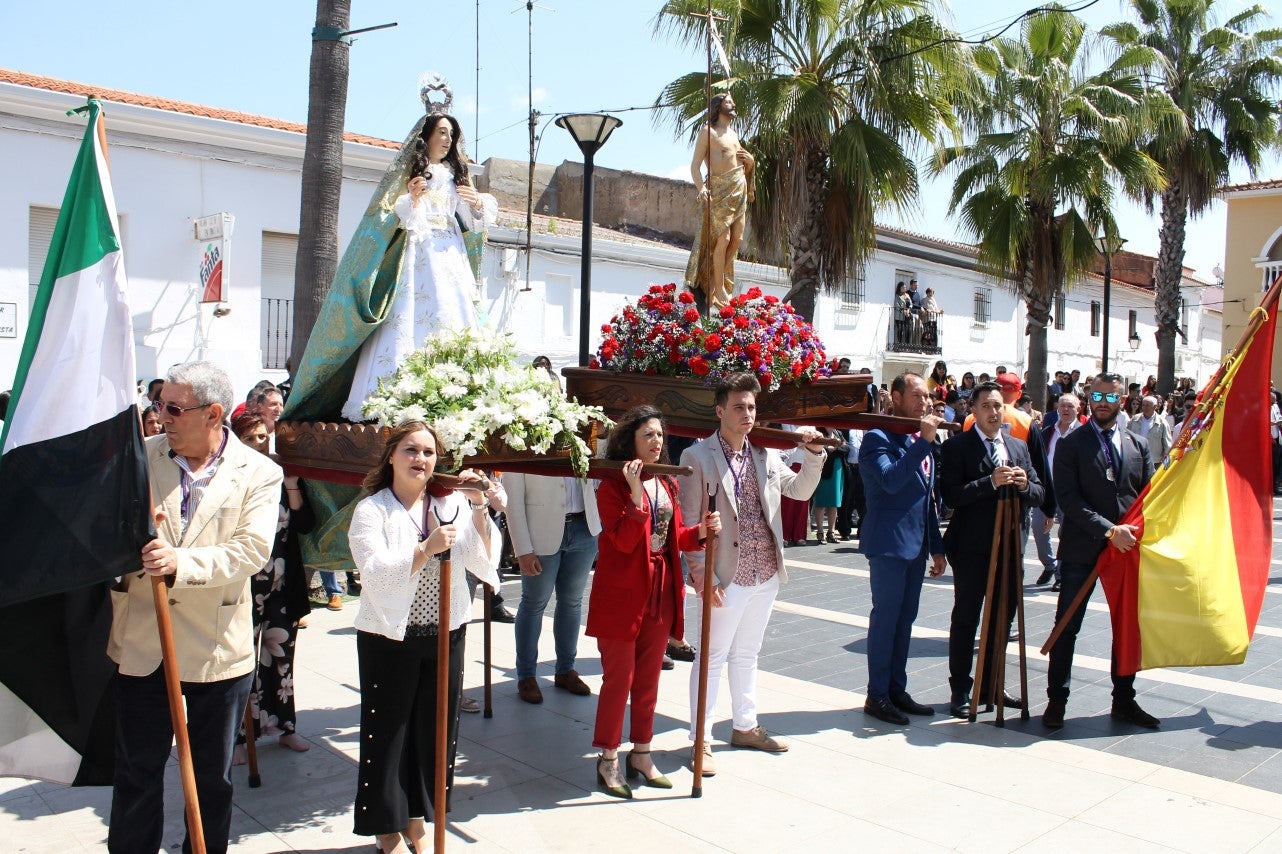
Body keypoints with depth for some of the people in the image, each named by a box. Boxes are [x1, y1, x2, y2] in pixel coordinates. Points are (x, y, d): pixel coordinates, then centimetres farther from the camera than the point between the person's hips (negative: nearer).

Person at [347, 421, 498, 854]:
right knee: (388, 732, 6)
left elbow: (485, 565, -5)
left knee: (435, 728, 12)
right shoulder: (372, 509, -6)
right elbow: (376, 575, -18)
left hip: (445, 636, 3)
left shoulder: (453, 504, 3)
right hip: (389, 638, -3)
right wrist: (427, 549, -29)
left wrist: (479, 510, -16)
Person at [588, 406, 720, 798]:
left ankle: (641, 754, 28)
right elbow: (623, 540, -21)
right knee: (619, 678, 1)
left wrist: (700, 532, -6)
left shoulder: (667, 483, 11)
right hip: (622, 593, -6)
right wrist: (636, 492, -29)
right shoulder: (613, 486, -11)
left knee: (649, 678, 15)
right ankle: (608, 761, 15)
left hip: (662, 591, 7)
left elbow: (674, 537, 14)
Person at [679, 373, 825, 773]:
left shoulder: (765, 454, 6)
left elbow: (801, 490, 11)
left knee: (746, 655, 20)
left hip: (766, 574, 6)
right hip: (728, 576, -6)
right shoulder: (698, 457, -10)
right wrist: (703, 576, -16)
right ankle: (701, 740, 16)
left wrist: (814, 454, -5)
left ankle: (746, 726, 35)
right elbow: (689, 524, -11)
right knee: (713, 658, 4)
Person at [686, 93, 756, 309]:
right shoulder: (708, 132, -1)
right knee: (723, 238, -12)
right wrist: (701, 188, -27)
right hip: (720, 190, -8)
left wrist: (750, 161, 4)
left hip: (740, 191, 8)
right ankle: (719, 288, -5)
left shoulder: (734, 134, 21)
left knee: (737, 239, 3)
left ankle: (718, 279, 14)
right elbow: (695, 165, -11)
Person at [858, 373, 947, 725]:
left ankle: (897, 689, 23)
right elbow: (891, 480, -28)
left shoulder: (921, 442, 15)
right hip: (889, 543, -8)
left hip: (916, 545, 8)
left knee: (905, 619, 13)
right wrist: (923, 442, -27)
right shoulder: (878, 438, -10)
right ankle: (877, 696, 7)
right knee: (885, 618, -2)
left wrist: (936, 546, 17)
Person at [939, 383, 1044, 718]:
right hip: (972, 548, -6)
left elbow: (1039, 495, 10)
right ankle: (960, 691, 11)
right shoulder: (956, 446, -6)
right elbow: (951, 495, -16)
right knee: (965, 619, 2)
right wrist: (991, 482, -24)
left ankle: (991, 684, 28)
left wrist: (1024, 485, -12)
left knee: (1002, 618, 14)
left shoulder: (1018, 447, 13)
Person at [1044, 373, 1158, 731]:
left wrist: (1135, 532, -7)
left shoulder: (1139, 445, 10)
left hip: (1127, 549, 4)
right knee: (1066, 628, 2)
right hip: (1082, 550, -4)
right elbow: (1068, 498, -11)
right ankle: (1057, 700, 12)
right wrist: (1108, 530, -18)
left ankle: (1124, 700, 25)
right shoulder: (1070, 444, -3)